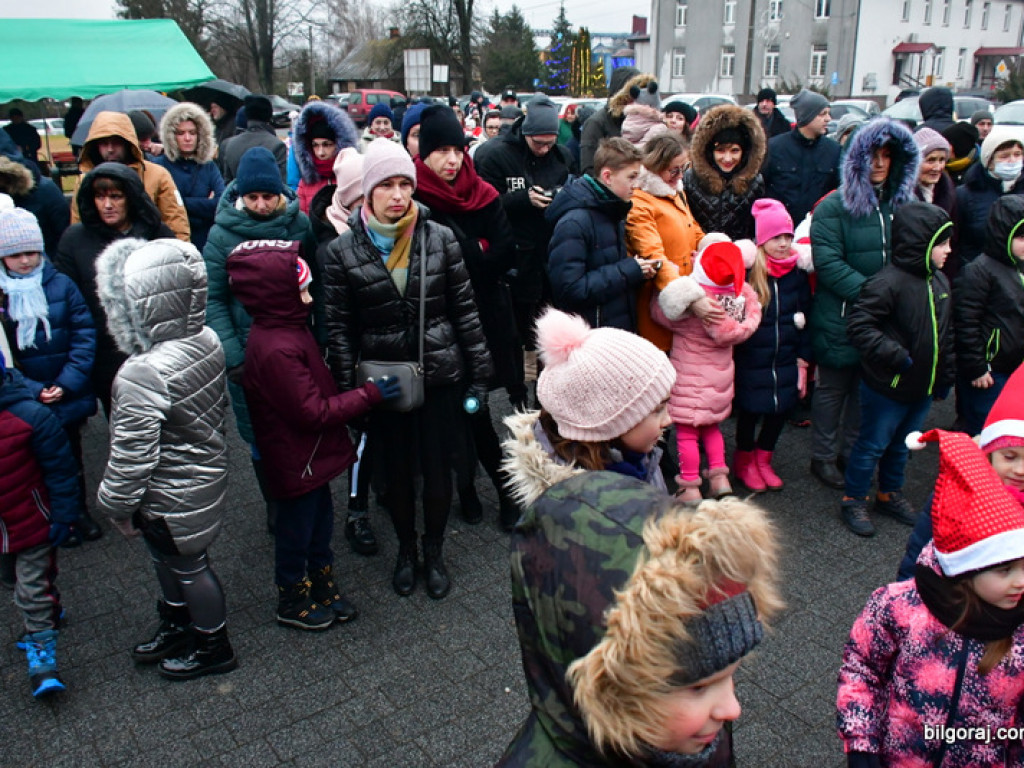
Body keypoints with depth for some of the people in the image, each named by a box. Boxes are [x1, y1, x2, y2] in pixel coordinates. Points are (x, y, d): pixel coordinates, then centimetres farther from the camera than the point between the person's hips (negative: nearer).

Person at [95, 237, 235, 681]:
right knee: (167, 558, 29)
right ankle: (176, 627, 52)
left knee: (188, 567, 16)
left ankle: (213, 648, 39)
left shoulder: (143, 375, -35)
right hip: (206, 474, 8)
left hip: (172, 497, -8)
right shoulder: (208, 342, -10)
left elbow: (132, 454, -25)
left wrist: (115, 502, -8)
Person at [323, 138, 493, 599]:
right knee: (396, 473, 13)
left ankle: (434, 553, 33)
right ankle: (406, 550, 38)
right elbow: (338, 328, 0)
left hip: (440, 375, 0)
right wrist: (346, 391, -3)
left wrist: (478, 375, 1)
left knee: (438, 470, 8)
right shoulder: (344, 251, -4)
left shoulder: (440, 240, -2)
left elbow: (465, 310, 2)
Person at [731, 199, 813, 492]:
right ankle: (744, 461, 32)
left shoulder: (798, 272, 2)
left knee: (780, 409, 11)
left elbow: (805, 320, 6)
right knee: (750, 410, 7)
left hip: (786, 361, 4)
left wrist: (802, 363, 5)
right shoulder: (746, 271, -12)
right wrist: (731, 359, -11)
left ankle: (763, 460, 35)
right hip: (752, 361, -4)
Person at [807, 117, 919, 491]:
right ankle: (823, 457, 22)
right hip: (841, 317, -5)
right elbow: (828, 262, -17)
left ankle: (851, 451, 30)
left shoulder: (904, 204, 8)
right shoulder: (834, 207, -8)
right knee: (833, 386, 8)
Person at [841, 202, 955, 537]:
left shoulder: (940, 282, 5)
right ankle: (853, 501, 23)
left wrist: (946, 377, 14)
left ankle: (890, 494, 41)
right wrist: (896, 355, -30)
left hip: (922, 387, 8)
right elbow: (858, 325, -28)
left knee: (901, 445, 22)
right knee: (872, 445, 7)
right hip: (886, 387, -8)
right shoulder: (889, 281, -23)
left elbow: (946, 333, 14)